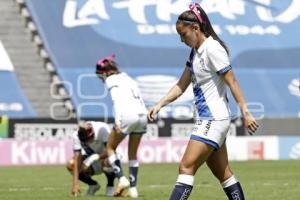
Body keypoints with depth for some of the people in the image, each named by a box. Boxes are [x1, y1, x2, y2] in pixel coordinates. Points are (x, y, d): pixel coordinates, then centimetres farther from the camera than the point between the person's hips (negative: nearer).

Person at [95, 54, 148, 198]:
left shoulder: (110, 80, 5)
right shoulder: (126, 77, 26)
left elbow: (116, 99, -10)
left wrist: (117, 120, -18)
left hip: (127, 115, -7)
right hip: (142, 113, 7)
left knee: (110, 147, 11)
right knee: (133, 153, 16)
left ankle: (122, 179, -5)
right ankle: (133, 188, 12)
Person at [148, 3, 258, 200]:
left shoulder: (212, 48, -14)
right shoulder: (195, 52, 14)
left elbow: (232, 82, -15)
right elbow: (181, 86, 17)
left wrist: (245, 112, -18)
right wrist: (160, 104, 6)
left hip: (214, 120, -10)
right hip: (206, 120, 10)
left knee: (187, 167, -13)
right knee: (223, 173, 11)